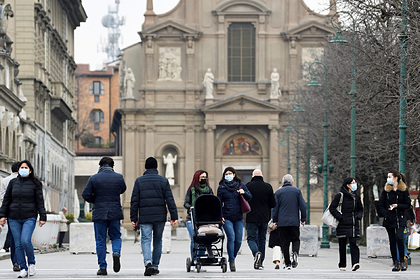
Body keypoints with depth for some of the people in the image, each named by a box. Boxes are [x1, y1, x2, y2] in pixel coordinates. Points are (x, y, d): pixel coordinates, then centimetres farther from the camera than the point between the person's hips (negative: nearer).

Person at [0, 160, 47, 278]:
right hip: (14, 219, 3)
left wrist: (42, 217, -2)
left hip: (29, 218, -3)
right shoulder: (13, 182, 10)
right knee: (18, 244, 1)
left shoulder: (34, 184, 3)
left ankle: (31, 263, 3)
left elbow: (39, 201, 4)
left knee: (25, 241, -20)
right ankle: (23, 269, 8)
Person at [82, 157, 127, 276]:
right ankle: (116, 253, -15)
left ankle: (102, 267, 3)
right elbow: (122, 190, 18)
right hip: (115, 213, 1)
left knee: (100, 241, 6)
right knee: (116, 237, 16)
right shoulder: (119, 177, 0)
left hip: (99, 213, -1)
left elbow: (85, 194, -5)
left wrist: (96, 201, 10)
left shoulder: (94, 178, -5)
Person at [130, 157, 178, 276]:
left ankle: (148, 262, -27)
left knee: (146, 240, -3)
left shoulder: (139, 181, 3)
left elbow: (134, 201, 2)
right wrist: (174, 216, 1)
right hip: (160, 217, 1)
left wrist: (133, 218, 6)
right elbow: (170, 200, 0)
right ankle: (155, 266, 17)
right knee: (157, 241, 12)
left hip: (145, 217, -1)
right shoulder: (163, 180, 4)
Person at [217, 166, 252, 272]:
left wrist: (244, 193, -12)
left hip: (238, 217, 3)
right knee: (231, 237, -17)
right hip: (227, 217, -3)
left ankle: (232, 258, 20)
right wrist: (220, 216, -6)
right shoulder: (221, 187, 4)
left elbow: (250, 197, 10)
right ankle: (231, 261, -14)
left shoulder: (241, 185, 9)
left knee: (238, 240, 0)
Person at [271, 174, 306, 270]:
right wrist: (303, 219, 8)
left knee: (284, 243, 4)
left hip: (282, 222, 0)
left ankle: (287, 263, 2)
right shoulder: (297, 191, 5)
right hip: (294, 221, 0)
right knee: (295, 239, 12)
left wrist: (275, 220, 6)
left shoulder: (278, 192, 4)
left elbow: (275, 207, 2)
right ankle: (295, 253, -18)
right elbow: (303, 205, 2)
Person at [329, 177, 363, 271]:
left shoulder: (356, 196, 12)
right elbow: (332, 207, -4)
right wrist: (339, 217, -13)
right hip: (343, 224, -3)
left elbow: (360, 209, 25)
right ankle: (342, 265, 13)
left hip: (354, 224, 3)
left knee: (353, 243, -11)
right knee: (342, 245, 3)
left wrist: (359, 216, 5)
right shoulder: (340, 196, -4)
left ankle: (355, 263, -21)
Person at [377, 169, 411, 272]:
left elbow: (408, 205, 1)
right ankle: (395, 263, 8)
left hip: (400, 219, -3)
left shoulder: (404, 190, -1)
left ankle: (402, 261, -6)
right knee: (392, 241, 2)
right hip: (389, 219, 3)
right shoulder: (386, 190, 5)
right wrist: (386, 214, -7)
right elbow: (380, 205, 6)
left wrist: (397, 206, -14)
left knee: (399, 237, -20)